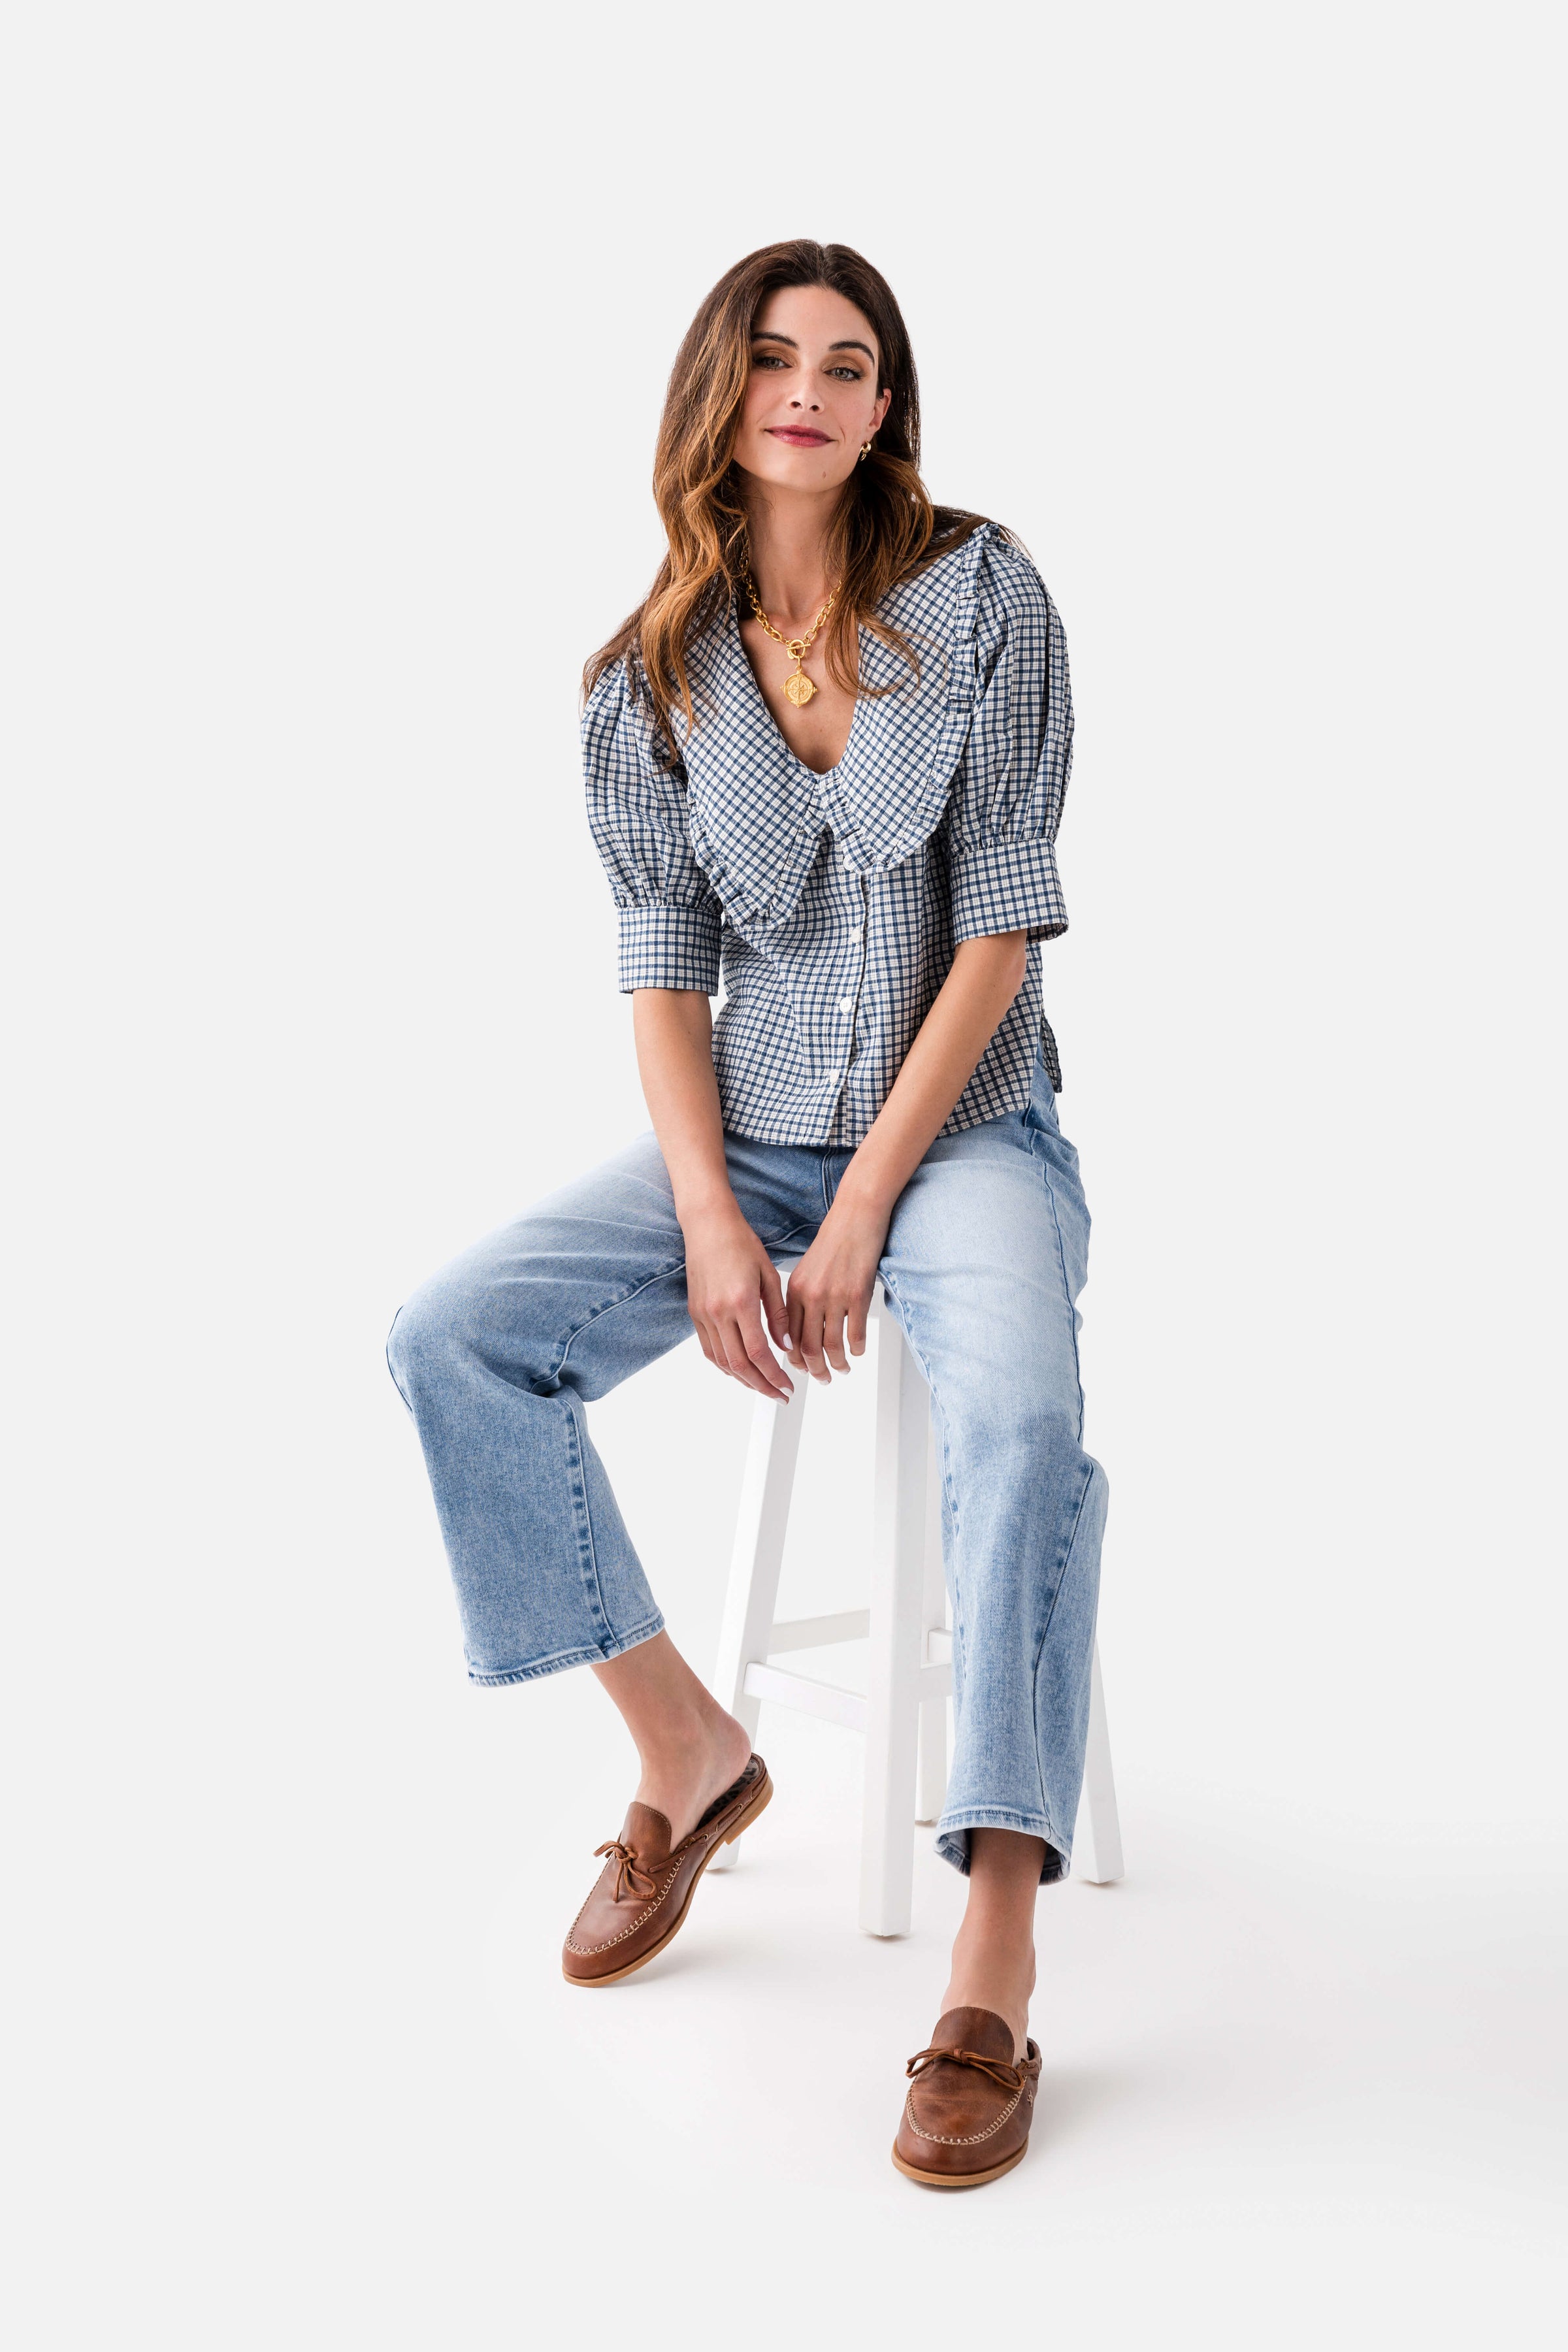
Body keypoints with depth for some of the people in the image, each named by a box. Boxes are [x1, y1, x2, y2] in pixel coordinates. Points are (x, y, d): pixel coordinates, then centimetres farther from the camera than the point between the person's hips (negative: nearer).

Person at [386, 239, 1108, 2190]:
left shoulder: (980, 594, -5)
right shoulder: (652, 675, 4)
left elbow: (999, 928, -9)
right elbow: (663, 967, 1)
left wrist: (861, 1218, -14)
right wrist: (712, 1226, -14)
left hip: (963, 1129, -3)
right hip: (746, 1135, 4)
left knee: (1022, 1426, -32)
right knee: (449, 1342, -16)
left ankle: (993, 1975, -27)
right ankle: (688, 1752, -1)